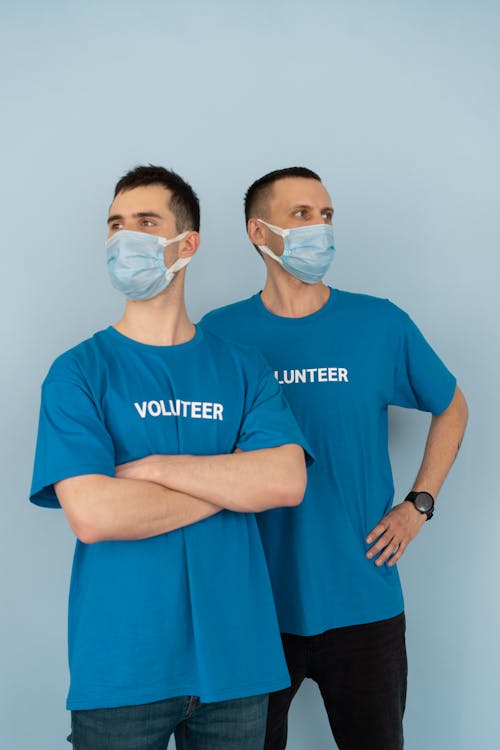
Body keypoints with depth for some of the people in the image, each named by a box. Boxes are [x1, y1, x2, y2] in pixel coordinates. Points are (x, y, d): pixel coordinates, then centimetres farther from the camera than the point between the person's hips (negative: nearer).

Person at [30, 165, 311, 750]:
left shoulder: (241, 368, 4)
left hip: (234, 657, 3)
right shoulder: (79, 372, -4)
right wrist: (230, 484, -10)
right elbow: (92, 515, -17)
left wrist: (153, 467, -15)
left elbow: (287, 481, -10)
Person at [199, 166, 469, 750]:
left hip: (363, 600, 1)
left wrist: (418, 505, 2)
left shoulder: (381, 324, -3)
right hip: (254, 600, -1)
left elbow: (452, 408, 11)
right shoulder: (220, 334, -5)